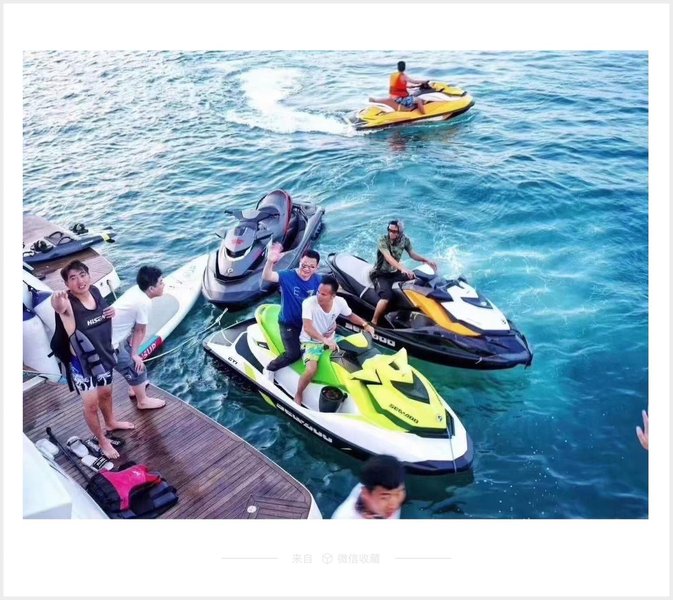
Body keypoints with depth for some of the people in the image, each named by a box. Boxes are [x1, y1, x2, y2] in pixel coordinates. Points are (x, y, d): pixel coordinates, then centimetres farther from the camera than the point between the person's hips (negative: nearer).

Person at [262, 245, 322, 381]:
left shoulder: (317, 280, -11)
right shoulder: (288, 275, -23)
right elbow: (266, 277, -40)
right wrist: (270, 261, -61)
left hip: (307, 322, 5)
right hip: (288, 323, -5)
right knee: (294, 354, -10)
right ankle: (270, 368, 15)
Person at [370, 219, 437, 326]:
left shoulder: (405, 240, -3)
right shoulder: (383, 241, -21)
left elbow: (412, 254, 11)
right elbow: (388, 257, -35)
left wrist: (426, 260, -5)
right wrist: (403, 268, -51)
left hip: (394, 272, 6)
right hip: (381, 274, -6)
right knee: (386, 296, -33)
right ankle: (373, 322, -21)